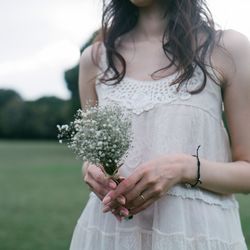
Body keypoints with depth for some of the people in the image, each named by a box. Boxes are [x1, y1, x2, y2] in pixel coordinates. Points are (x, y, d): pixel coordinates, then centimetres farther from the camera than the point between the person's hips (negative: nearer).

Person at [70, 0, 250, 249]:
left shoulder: (227, 49, -5)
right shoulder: (95, 58, 4)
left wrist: (185, 168, -20)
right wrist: (91, 169, -9)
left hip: (199, 227, -2)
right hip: (108, 228, 3)